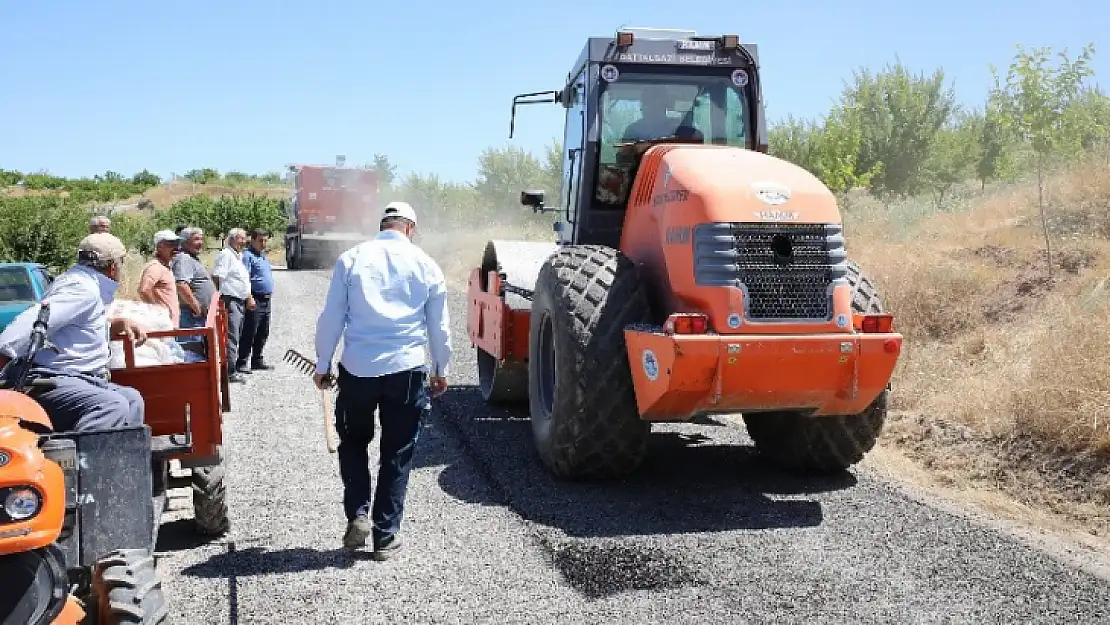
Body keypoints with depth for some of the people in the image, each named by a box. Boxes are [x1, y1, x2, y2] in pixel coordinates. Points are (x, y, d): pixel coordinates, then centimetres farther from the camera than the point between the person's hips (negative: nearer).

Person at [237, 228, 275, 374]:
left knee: (263, 334, 14)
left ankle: (257, 361, 22)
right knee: (249, 333, -7)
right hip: (255, 300, -9)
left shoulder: (263, 255, 18)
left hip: (266, 300, 9)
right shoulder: (247, 255, -10)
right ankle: (241, 362, -3)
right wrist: (249, 298, -24)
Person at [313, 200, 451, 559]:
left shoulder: (351, 259, 1)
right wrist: (441, 371, 22)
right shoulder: (426, 265, 3)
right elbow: (439, 327, 9)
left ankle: (357, 515, 10)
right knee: (397, 455, 10)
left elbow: (331, 319, 2)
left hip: (357, 368, 0)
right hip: (406, 370, 0)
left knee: (353, 442, 21)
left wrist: (323, 365, 13)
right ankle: (386, 537, 15)